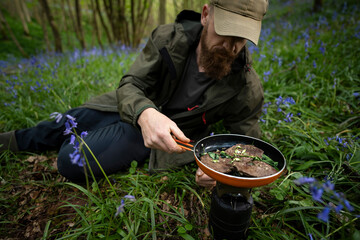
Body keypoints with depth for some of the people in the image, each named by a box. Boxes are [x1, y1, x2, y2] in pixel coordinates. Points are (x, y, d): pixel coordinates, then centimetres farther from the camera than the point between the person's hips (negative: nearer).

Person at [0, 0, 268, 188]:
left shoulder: (248, 88, -22)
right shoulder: (168, 38, -20)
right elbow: (130, 85, -20)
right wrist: (145, 113, -44)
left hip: (173, 132, -2)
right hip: (133, 109, 3)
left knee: (71, 162, -11)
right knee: (63, 126, 13)